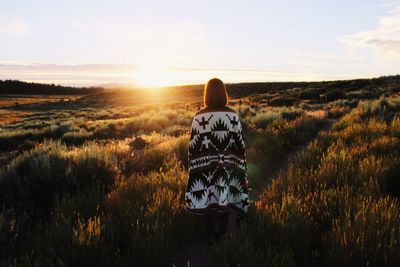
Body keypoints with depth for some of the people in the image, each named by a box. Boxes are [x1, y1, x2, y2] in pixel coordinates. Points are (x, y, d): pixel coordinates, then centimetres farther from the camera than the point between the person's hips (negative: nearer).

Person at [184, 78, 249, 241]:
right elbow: (240, 144, -4)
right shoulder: (232, 115, -7)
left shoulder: (199, 116, -10)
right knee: (224, 198, 15)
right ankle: (223, 233, 27)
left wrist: (192, 169, 4)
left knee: (207, 199, 13)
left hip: (205, 167, -1)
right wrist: (241, 170, 6)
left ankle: (210, 235, 26)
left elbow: (193, 146, -8)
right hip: (226, 166, 1)